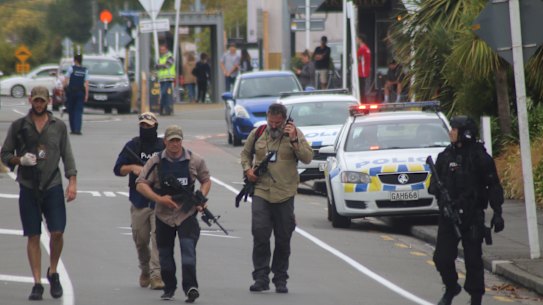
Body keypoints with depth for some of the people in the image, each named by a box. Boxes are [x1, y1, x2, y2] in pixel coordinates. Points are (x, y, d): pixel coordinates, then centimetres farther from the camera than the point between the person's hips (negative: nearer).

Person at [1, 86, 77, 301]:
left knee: (57, 232, -9)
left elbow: (67, 155, 7)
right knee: (33, 237, -1)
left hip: (53, 186, 0)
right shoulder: (18, 126, 6)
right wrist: (20, 159, -12)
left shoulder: (59, 126, 8)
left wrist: (72, 181, -3)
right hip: (28, 188, 0)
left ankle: (53, 272, 16)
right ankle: (37, 283, 4)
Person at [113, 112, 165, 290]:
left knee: (158, 237, -14)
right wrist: (132, 168, -11)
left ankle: (156, 274, -17)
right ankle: (145, 269, 33)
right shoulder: (132, 146, 9)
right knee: (140, 240, 9)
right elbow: (118, 169, 8)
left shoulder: (164, 146, 5)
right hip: (139, 201, 2)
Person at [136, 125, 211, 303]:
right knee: (165, 253, 10)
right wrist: (159, 199, -15)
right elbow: (140, 185, -2)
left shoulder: (194, 160, 1)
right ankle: (169, 289, 24)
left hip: (187, 214, -2)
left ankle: (190, 287, -25)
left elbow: (206, 180, 14)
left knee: (188, 248, -17)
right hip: (164, 215, 2)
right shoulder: (156, 162, -2)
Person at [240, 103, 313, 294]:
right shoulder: (257, 134, 7)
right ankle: (261, 278, -8)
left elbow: (307, 158, -9)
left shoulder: (295, 134, 1)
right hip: (261, 191, 1)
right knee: (260, 234, -12)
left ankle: (280, 280, 16)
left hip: (285, 194, -1)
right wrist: (247, 169, 4)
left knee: (283, 240, 6)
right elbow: (245, 154, 22)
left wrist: (294, 140, -19)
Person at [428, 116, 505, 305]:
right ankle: (450, 288, 26)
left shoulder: (480, 157, -4)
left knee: (473, 260, 0)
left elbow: (494, 187, -3)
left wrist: (497, 213, -9)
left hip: (473, 217, -3)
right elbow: (434, 184, 12)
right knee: (442, 258, 1)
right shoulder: (445, 157, 7)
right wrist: (436, 188, -12)